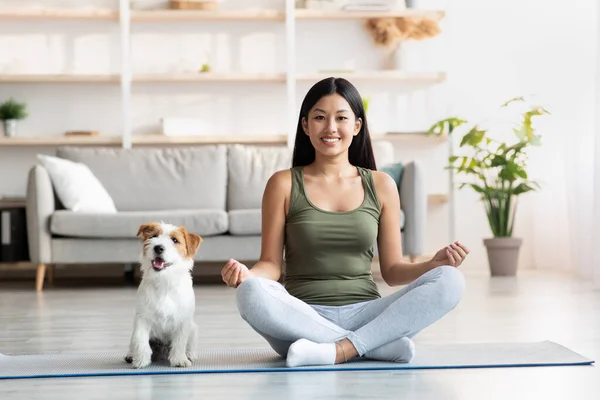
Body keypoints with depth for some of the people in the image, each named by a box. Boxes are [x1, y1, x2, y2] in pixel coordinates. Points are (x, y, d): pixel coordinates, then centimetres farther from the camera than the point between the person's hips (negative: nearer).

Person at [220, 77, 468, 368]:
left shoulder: (381, 185, 10)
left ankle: (341, 350, -28)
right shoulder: (284, 184, 6)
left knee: (450, 281, -21)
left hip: (365, 315, 2)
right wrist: (245, 274, -18)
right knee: (251, 293, -34)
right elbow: (271, 264, 3)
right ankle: (380, 344, -26)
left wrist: (435, 264, -8)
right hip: (303, 319, -1)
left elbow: (392, 270, 11)